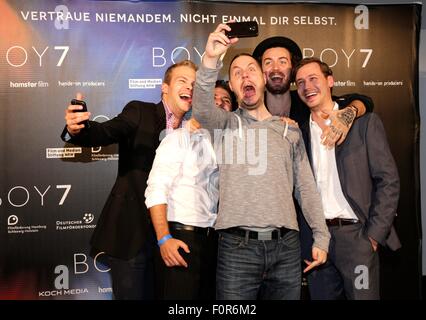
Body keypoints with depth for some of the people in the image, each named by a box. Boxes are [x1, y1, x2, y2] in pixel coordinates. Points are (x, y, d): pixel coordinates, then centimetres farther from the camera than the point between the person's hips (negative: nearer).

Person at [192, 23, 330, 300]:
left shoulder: (290, 131, 15)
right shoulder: (225, 123, 8)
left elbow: (306, 187, 13)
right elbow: (202, 108, -16)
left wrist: (321, 237, 8)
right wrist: (210, 60, -31)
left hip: (286, 246, 3)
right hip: (237, 246, -2)